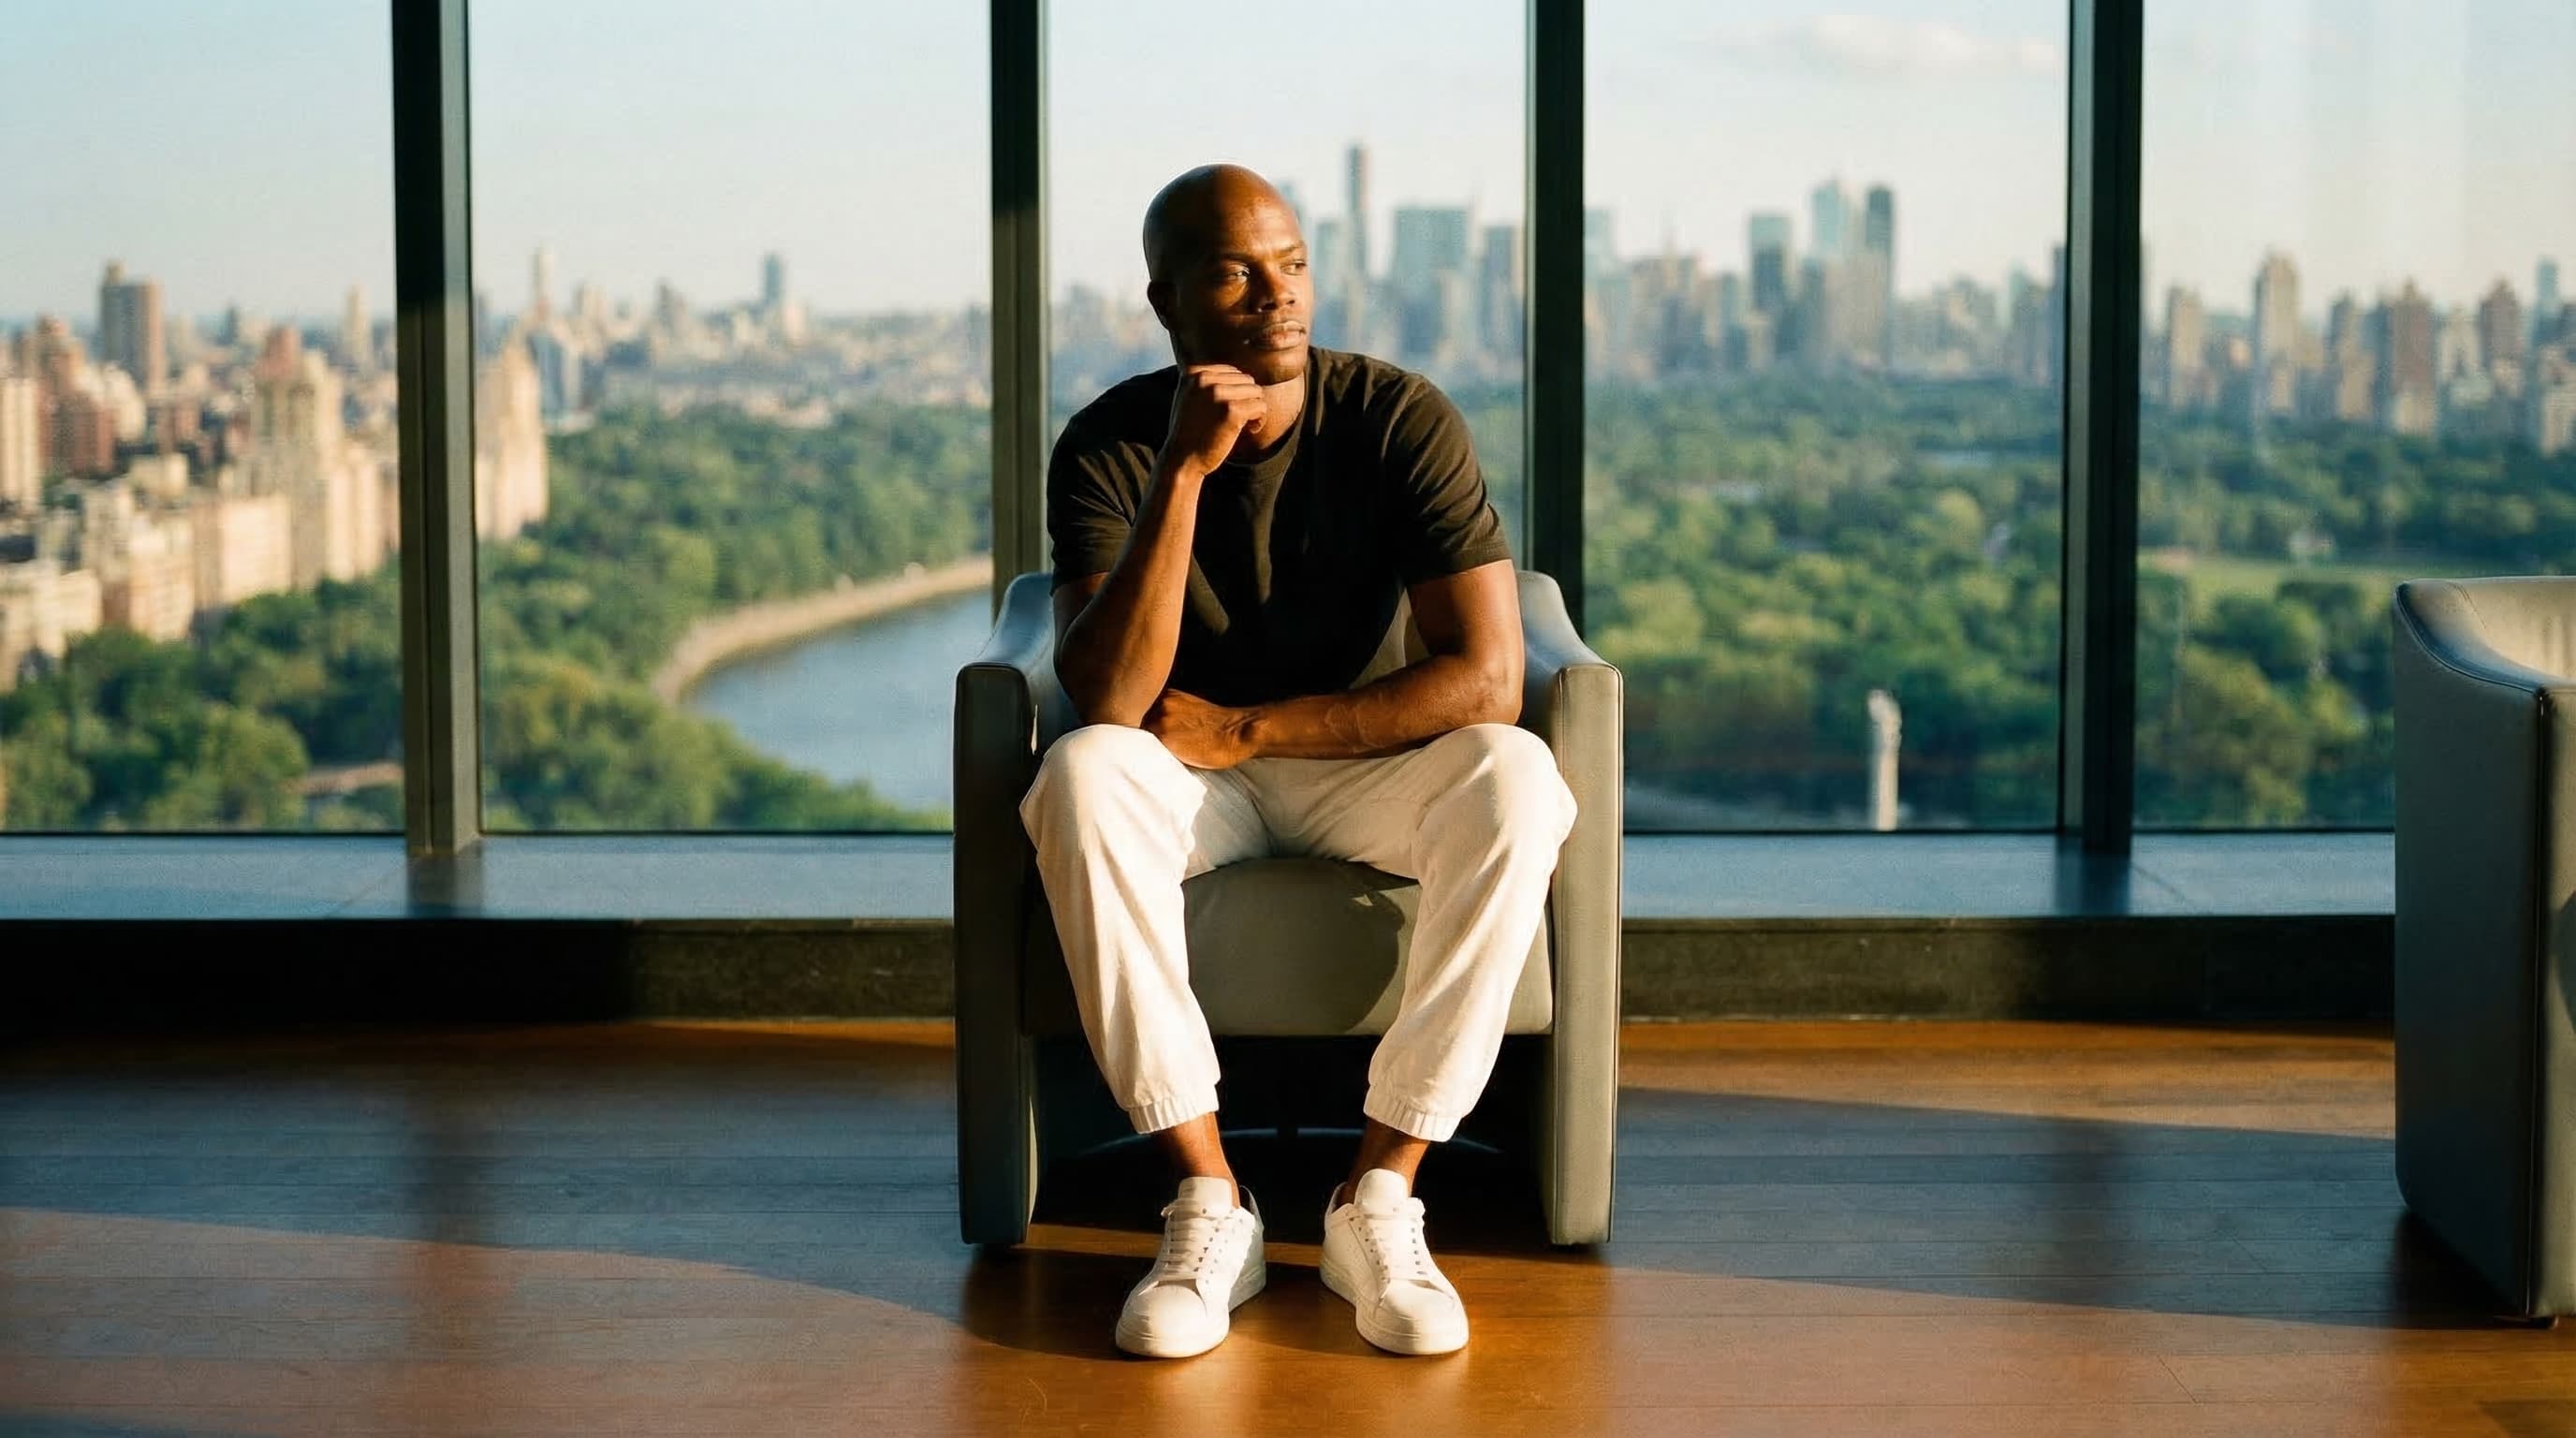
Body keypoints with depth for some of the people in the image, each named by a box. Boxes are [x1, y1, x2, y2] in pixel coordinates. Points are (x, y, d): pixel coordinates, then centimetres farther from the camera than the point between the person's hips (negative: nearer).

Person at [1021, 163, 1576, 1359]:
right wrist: (1186, 468, -32)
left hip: (1361, 768, 0)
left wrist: (1238, 729, -19)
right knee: (1081, 777, -34)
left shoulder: (1402, 420, -14)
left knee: (1517, 783, -32)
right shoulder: (1109, 446, -13)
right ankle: (1208, 1205, -30)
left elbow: (1486, 679, -21)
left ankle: (1379, 1198, -26)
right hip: (1188, 779, 0)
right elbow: (1105, 701, -26)